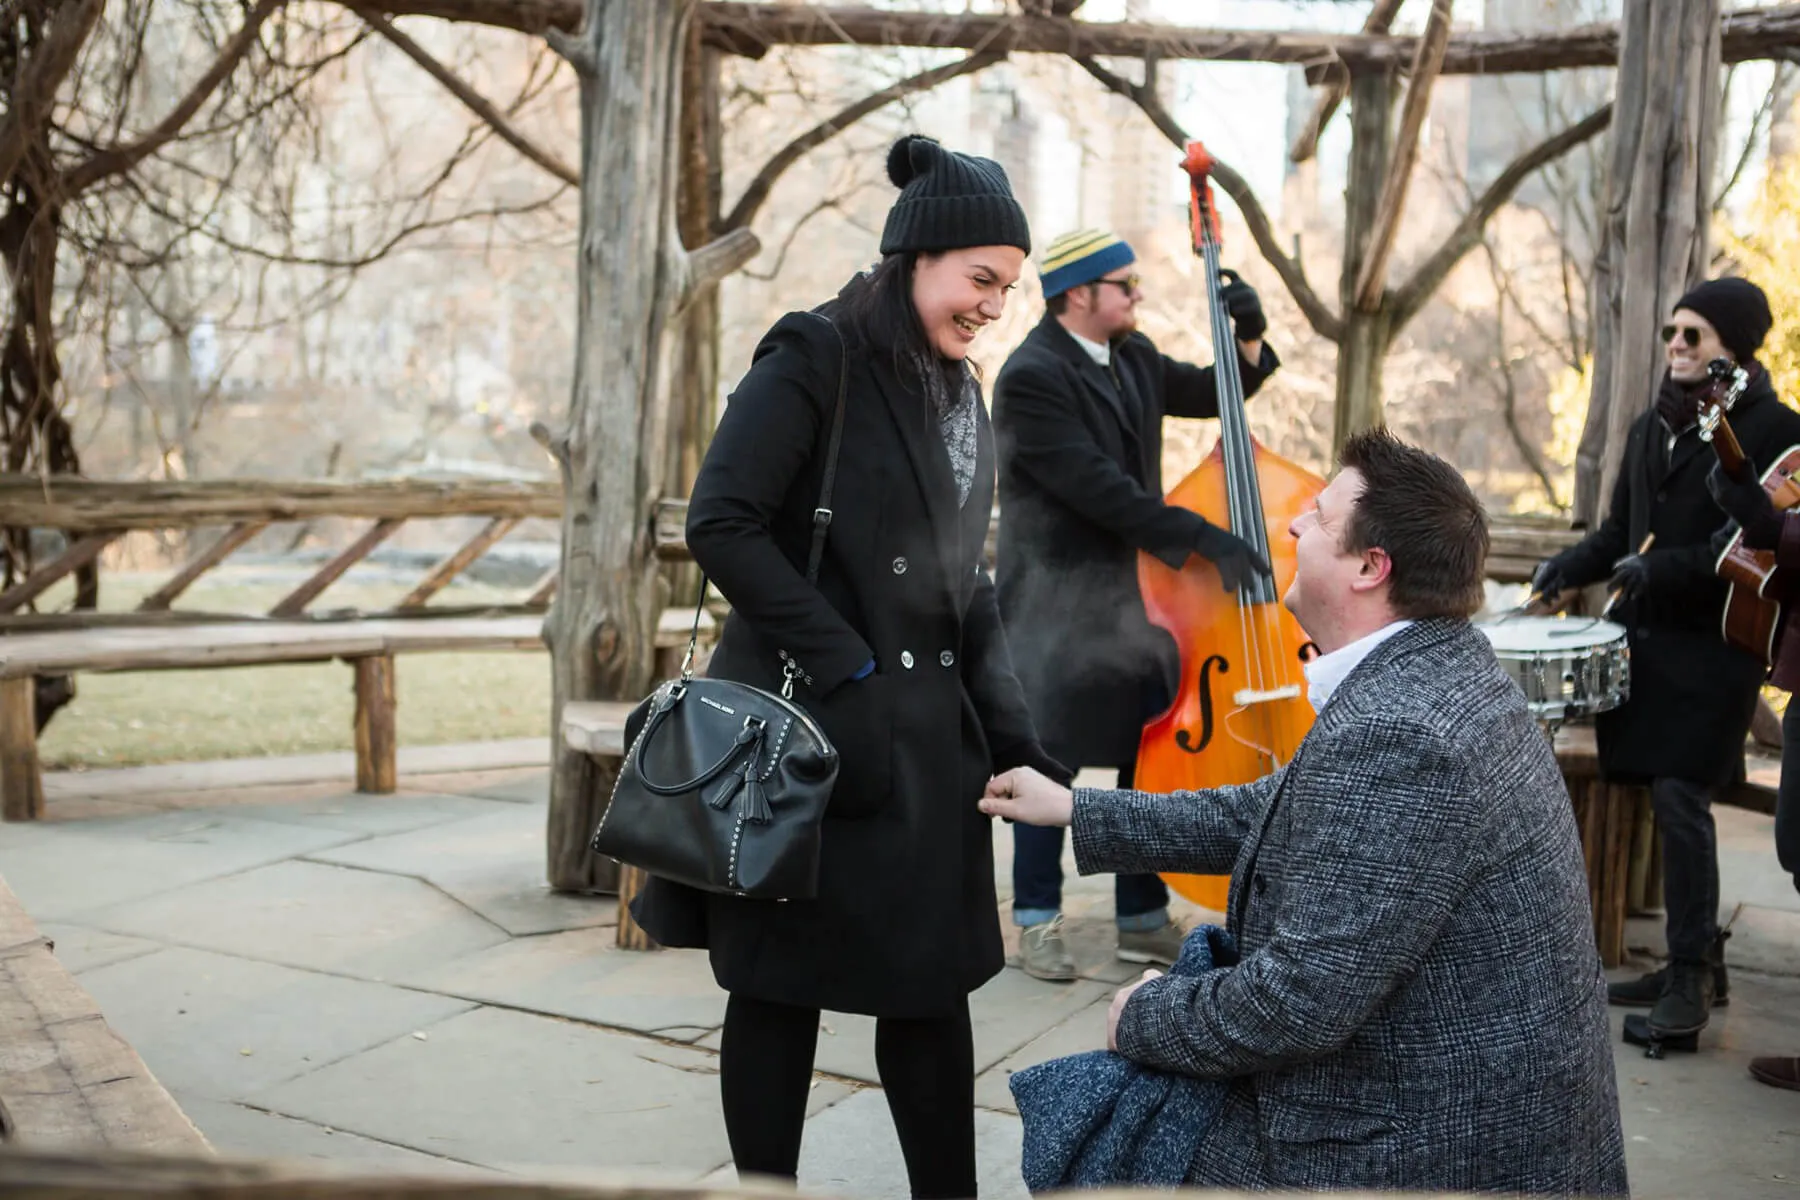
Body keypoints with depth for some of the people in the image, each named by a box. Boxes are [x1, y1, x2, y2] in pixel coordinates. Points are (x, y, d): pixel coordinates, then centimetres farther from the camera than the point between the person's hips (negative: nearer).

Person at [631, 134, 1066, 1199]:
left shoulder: (964, 399, 13)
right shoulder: (814, 360, -9)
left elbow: (970, 591, 15)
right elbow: (722, 523, -17)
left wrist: (1014, 739, 5)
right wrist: (844, 667, -16)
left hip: (929, 733, 7)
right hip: (810, 730, -6)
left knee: (933, 987, 10)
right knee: (782, 987, 6)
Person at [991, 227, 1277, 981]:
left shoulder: (1132, 357, 9)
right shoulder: (1031, 377, -16)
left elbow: (1211, 395, 23)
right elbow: (1099, 488, -24)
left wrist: (1248, 338, 4)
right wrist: (1202, 539, -25)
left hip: (1133, 593, 7)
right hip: (1057, 604, -7)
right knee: (1053, 760, 2)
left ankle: (1143, 920, 20)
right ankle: (1038, 919, 16)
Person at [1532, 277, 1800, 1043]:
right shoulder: (1651, 427, 16)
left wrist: (1668, 569, -21)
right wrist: (1571, 567, 3)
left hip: (1713, 647, -7)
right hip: (1644, 636, 7)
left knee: (1681, 801, -10)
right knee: (1672, 805, 11)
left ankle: (1690, 974, 0)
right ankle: (1698, 958, 23)